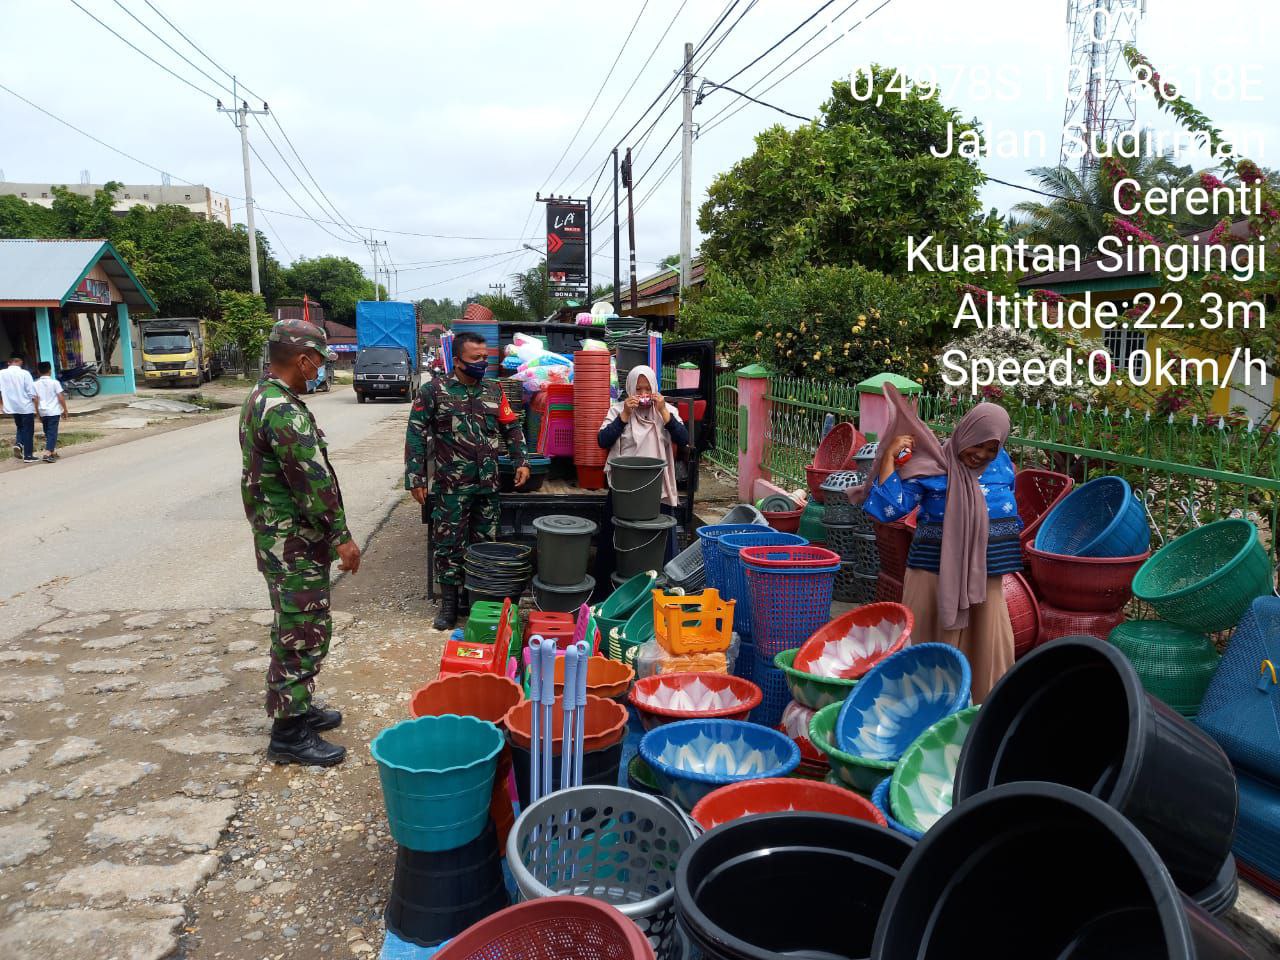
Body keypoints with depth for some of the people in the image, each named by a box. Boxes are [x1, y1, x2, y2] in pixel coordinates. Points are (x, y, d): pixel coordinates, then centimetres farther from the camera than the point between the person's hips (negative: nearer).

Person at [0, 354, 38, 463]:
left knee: (20, 427, 23)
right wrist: (36, 407, 1)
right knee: (28, 431, 4)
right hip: (26, 406, -4)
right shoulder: (24, 374, -11)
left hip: (11, 406, 4)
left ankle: (18, 444, -4)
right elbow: (32, 393, -10)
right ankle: (28, 456, 4)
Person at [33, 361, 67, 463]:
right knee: (52, 433, -5)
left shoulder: (36, 384, 3)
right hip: (54, 412, -4)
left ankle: (53, 452, 26)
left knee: (48, 433, 17)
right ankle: (47, 454, -16)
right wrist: (65, 410, 3)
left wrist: (38, 414, 13)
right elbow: (61, 398, -9)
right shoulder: (54, 382, -8)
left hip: (43, 412, 4)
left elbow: (36, 400, 4)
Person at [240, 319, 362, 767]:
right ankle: (289, 734, 9)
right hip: (294, 544, -11)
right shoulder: (283, 411, -23)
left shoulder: (261, 399, 12)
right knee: (303, 635, -1)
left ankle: (297, 707, 34)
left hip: (279, 539, 11)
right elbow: (313, 480, -23)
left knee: (296, 629, 21)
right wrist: (341, 536, -17)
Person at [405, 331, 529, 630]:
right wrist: (416, 479, -9)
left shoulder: (494, 390, 9)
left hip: (488, 485, 4)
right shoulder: (434, 390, -5)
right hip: (452, 486, -4)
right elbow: (416, 435, -5)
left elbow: (512, 428, 17)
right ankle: (449, 604, 14)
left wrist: (521, 462, 6)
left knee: (485, 543, 10)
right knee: (449, 544, 2)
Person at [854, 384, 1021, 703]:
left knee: (989, 649, 11)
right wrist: (890, 456, -18)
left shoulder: (1002, 465, 8)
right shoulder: (930, 465, -10)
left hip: (985, 577, 5)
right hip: (937, 575, -5)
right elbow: (888, 508, -16)